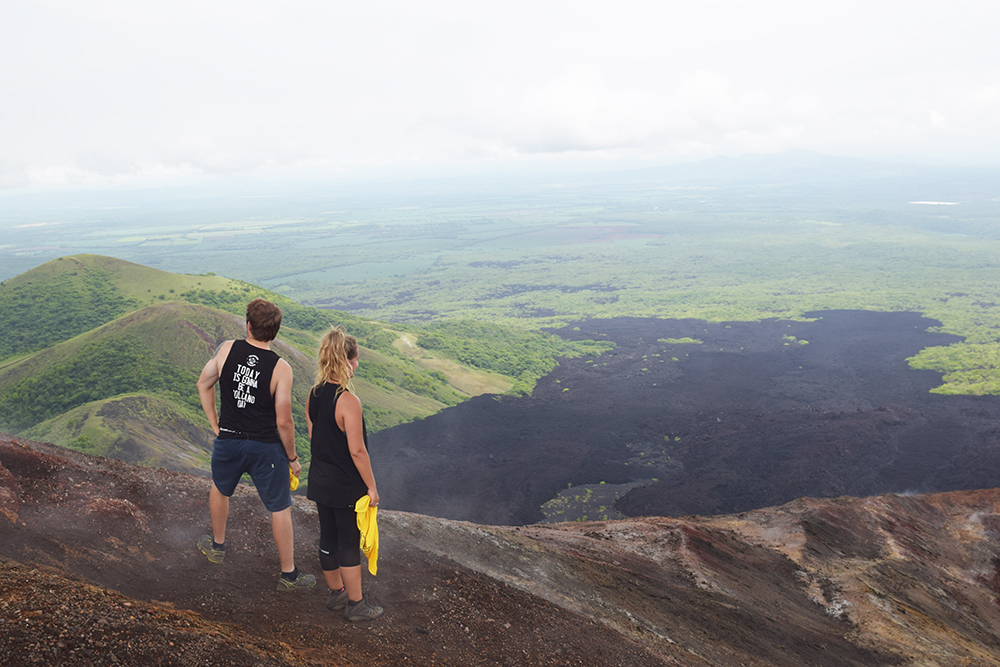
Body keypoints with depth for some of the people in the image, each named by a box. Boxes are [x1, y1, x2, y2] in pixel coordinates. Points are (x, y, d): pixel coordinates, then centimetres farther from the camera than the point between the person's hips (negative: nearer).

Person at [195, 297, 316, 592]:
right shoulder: (281, 368, -18)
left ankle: (217, 546, 52)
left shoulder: (227, 349, -8)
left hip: (228, 441, 3)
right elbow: (283, 421, -17)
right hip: (266, 448, -3)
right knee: (280, 509, 10)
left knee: (220, 489, 31)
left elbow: (203, 384, 5)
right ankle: (288, 575, 20)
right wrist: (292, 458, -2)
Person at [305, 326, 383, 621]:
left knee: (328, 537, 18)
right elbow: (357, 451, -23)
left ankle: (336, 593, 36)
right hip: (347, 486, -7)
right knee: (349, 542, 6)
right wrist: (371, 487, -14)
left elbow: (313, 437, 9)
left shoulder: (313, 395, -1)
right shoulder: (348, 400, -24)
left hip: (320, 480, 7)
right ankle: (356, 603, 20)